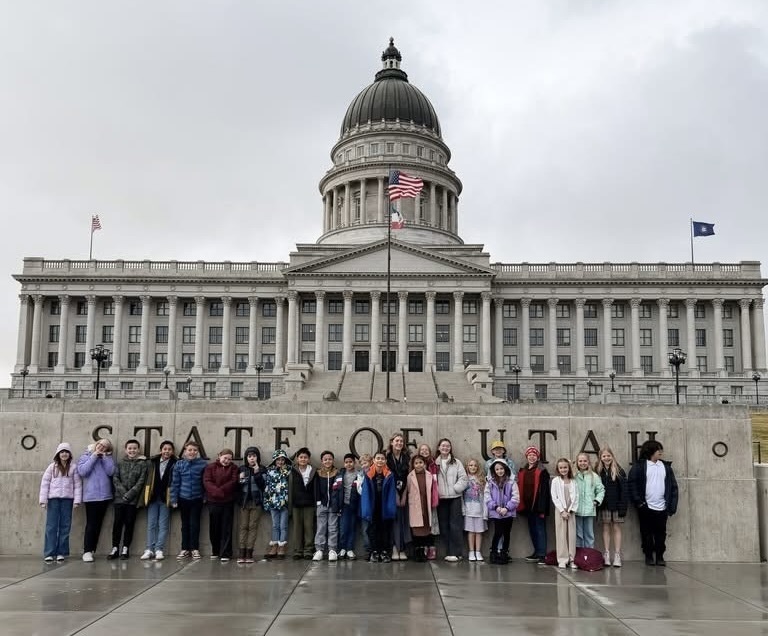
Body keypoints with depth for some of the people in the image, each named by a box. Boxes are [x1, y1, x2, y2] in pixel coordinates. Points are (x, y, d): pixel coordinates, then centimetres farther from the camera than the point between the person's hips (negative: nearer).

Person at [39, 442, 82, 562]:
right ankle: (49, 553, -1)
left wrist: (77, 500, -4)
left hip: (67, 499, 0)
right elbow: (45, 483, 3)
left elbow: (78, 484, 3)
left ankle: (61, 552, 8)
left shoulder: (73, 467, 5)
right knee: (51, 526, -2)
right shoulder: (52, 467, 5)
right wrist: (43, 500, -4)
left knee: (65, 526, 3)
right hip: (53, 498, 0)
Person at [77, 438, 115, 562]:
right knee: (91, 524, -9)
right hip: (91, 496, -4)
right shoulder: (85, 456, 5)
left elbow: (111, 472, -4)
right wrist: (94, 456, -10)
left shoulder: (107, 458, 12)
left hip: (104, 496, 4)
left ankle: (91, 551, 14)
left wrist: (105, 456, -5)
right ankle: (87, 551, -7)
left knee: (98, 524, 7)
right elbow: (82, 471, -12)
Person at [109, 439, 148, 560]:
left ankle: (125, 548, 8)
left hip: (133, 499, -1)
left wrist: (130, 494, -11)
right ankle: (115, 548, 7)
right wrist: (123, 492, -11)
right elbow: (115, 479, 2)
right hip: (119, 497, 2)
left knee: (129, 523, 1)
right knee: (117, 522, 0)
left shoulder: (143, 464, 2)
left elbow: (141, 481, -4)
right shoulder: (120, 463, 9)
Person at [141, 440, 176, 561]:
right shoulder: (153, 462, 8)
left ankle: (159, 550, 3)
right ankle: (149, 549, 10)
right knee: (151, 525, 6)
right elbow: (147, 479, 9)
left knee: (163, 525, 1)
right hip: (153, 498, 4)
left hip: (166, 498, -4)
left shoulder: (175, 464, -3)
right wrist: (145, 496, 4)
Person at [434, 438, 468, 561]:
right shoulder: (434, 463, 7)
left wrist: (455, 488, -10)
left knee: (455, 525, -5)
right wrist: (435, 491, -8)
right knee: (444, 525, 6)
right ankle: (448, 552, 13)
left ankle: (455, 552, -3)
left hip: (455, 497, -2)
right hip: (441, 498, 2)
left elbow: (463, 478, -1)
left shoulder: (456, 462, 3)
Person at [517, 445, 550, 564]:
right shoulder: (522, 471, 11)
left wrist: (542, 508, -18)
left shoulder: (542, 471, -7)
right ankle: (537, 552, 23)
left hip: (538, 505, -7)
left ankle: (542, 555, -5)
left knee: (540, 529, -5)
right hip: (528, 505, 7)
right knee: (532, 530, 13)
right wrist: (521, 506, 6)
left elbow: (544, 491, -12)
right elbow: (520, 489, 12)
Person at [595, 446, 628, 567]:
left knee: (616, 528, 2)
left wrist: (623, 507, -11)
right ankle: (606, 555, 8)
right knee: (606, 528, 5)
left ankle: (617, 556, 5)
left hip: (616, 505, -2)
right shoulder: (598, 471, 3)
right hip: (604, 506, 2)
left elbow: (624, 490, -6)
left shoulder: (619, 471, -4)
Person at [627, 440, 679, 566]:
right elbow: (631, 484, -6)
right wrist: (638, 502, -11)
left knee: (661, 534, 6)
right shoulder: (639, 466, -3)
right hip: (646, 507, -3)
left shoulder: (666, 466, 10)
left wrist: (672, 506, 2)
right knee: (647, 533, 5)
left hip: (662, 508, 3)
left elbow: (673, 486, 9)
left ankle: (660, 556, 17)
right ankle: (648, 556, 15)